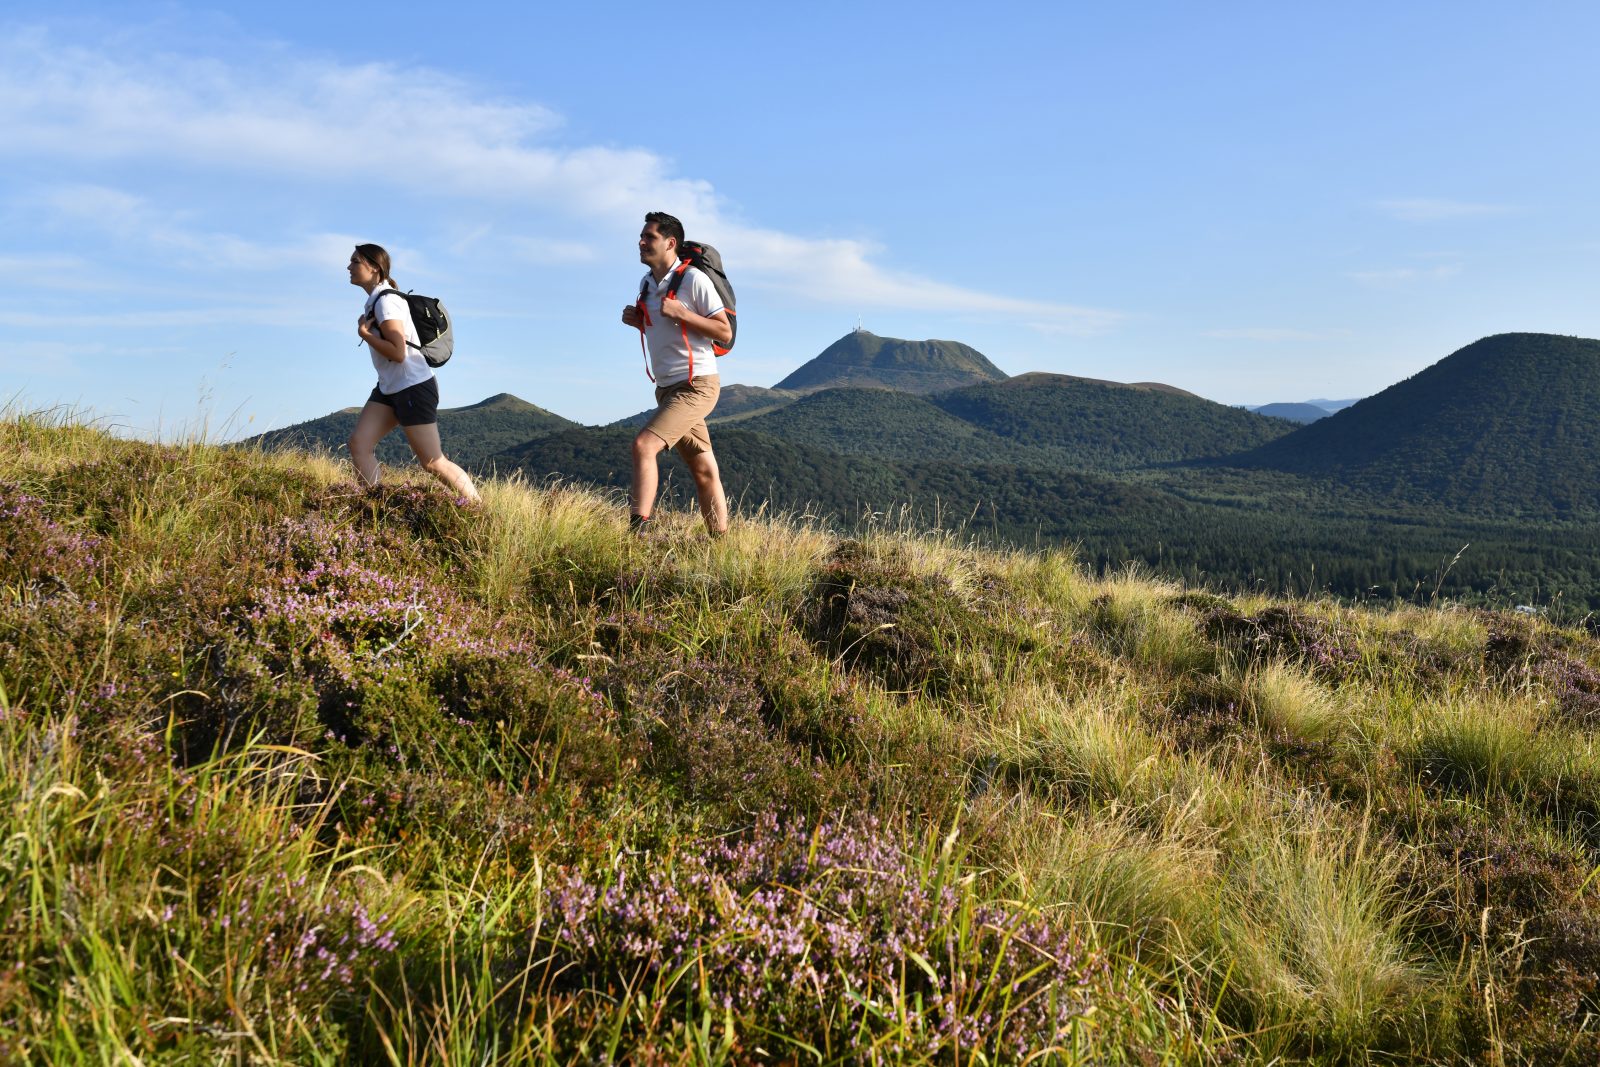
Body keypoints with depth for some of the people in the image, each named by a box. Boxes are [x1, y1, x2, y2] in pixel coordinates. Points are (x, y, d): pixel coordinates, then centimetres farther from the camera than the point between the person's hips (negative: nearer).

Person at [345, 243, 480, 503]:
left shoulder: (385, 301, -17)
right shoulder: (374, 299, 13)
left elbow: (398, 352, -24)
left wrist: (364, 333, -15)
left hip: (413, 387, -10)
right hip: (389, 387, 10)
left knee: (433, 463, -5)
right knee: (358, 443, -2)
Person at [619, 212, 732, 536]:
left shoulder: (693, 280, -10)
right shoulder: (647, 285, 13)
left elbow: (725, 333, -12)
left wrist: (681, 313, -21)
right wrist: (637, 322, 6)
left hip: (696, 385, -8)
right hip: (668, 388, 8)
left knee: (643, 445, -22)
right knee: (704, 470, 10)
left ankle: (637, 529, -22)